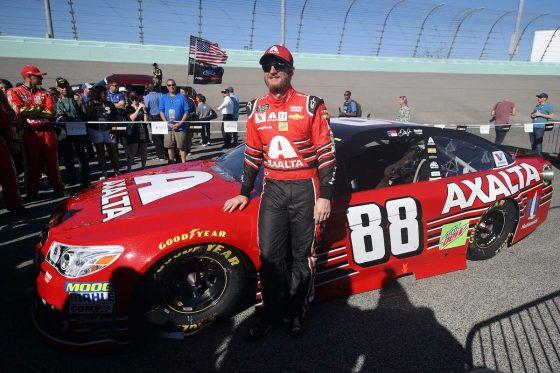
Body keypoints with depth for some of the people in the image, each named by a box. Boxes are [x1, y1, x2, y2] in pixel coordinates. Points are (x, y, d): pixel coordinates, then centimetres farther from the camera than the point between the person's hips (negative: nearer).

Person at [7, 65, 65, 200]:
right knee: (32, 163, 4)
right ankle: (32, 192, 14)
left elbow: (51, 111, -2)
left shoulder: (45, 93, 14)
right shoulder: (14, 92, 6)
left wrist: (29, 110, -8)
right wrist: (39, 109, -3)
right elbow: (18, 110, -10)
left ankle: (58, 188, 14)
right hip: (30, 133, -2)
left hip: (48, 132, 2)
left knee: (52, 161, 5)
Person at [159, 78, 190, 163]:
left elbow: (186, 111, 0)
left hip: (180, 126, -2)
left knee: (182, 146, -2)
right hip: (168, 126, 2)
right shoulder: (164, 97, 10)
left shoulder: (182, 97, 4)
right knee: (170, 146, 6)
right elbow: (161, 111, 5)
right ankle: (172, 164, 16)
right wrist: (167, 123, -9)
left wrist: (180, 123, -11)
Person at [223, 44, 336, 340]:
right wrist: (244, 192, 16)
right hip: (272, 188, 4)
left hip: (305, 188, -3)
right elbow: (252, 154, 15)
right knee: (269, 254, 3)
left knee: (302, 255, 7)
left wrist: (325, 196, -9)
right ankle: (273, 312, 22)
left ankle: (297, 313, 25)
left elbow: (326, 153, -5)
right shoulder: (256, 110, 8)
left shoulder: (310, 106, -4)